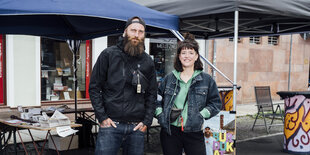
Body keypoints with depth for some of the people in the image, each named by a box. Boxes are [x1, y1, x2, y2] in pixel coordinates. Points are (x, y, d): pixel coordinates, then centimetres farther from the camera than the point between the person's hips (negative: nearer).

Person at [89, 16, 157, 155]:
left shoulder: (148, 62, 10)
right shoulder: (108, 54, 1)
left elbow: (152, 94, 13)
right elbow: (94, 87, 1)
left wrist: (147, 121, 3)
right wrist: (102, 117, -6)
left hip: (137, 128, 3)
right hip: (110, 124, -2)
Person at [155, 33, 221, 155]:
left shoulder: (206, 80, 3)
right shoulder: (169, 78, 8)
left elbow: (215, 103, 5)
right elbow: (157, 98, 17)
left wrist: (201, 115, -8)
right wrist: (159, 114, 3)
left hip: (194, 132, -1)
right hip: (170, 132, 2)